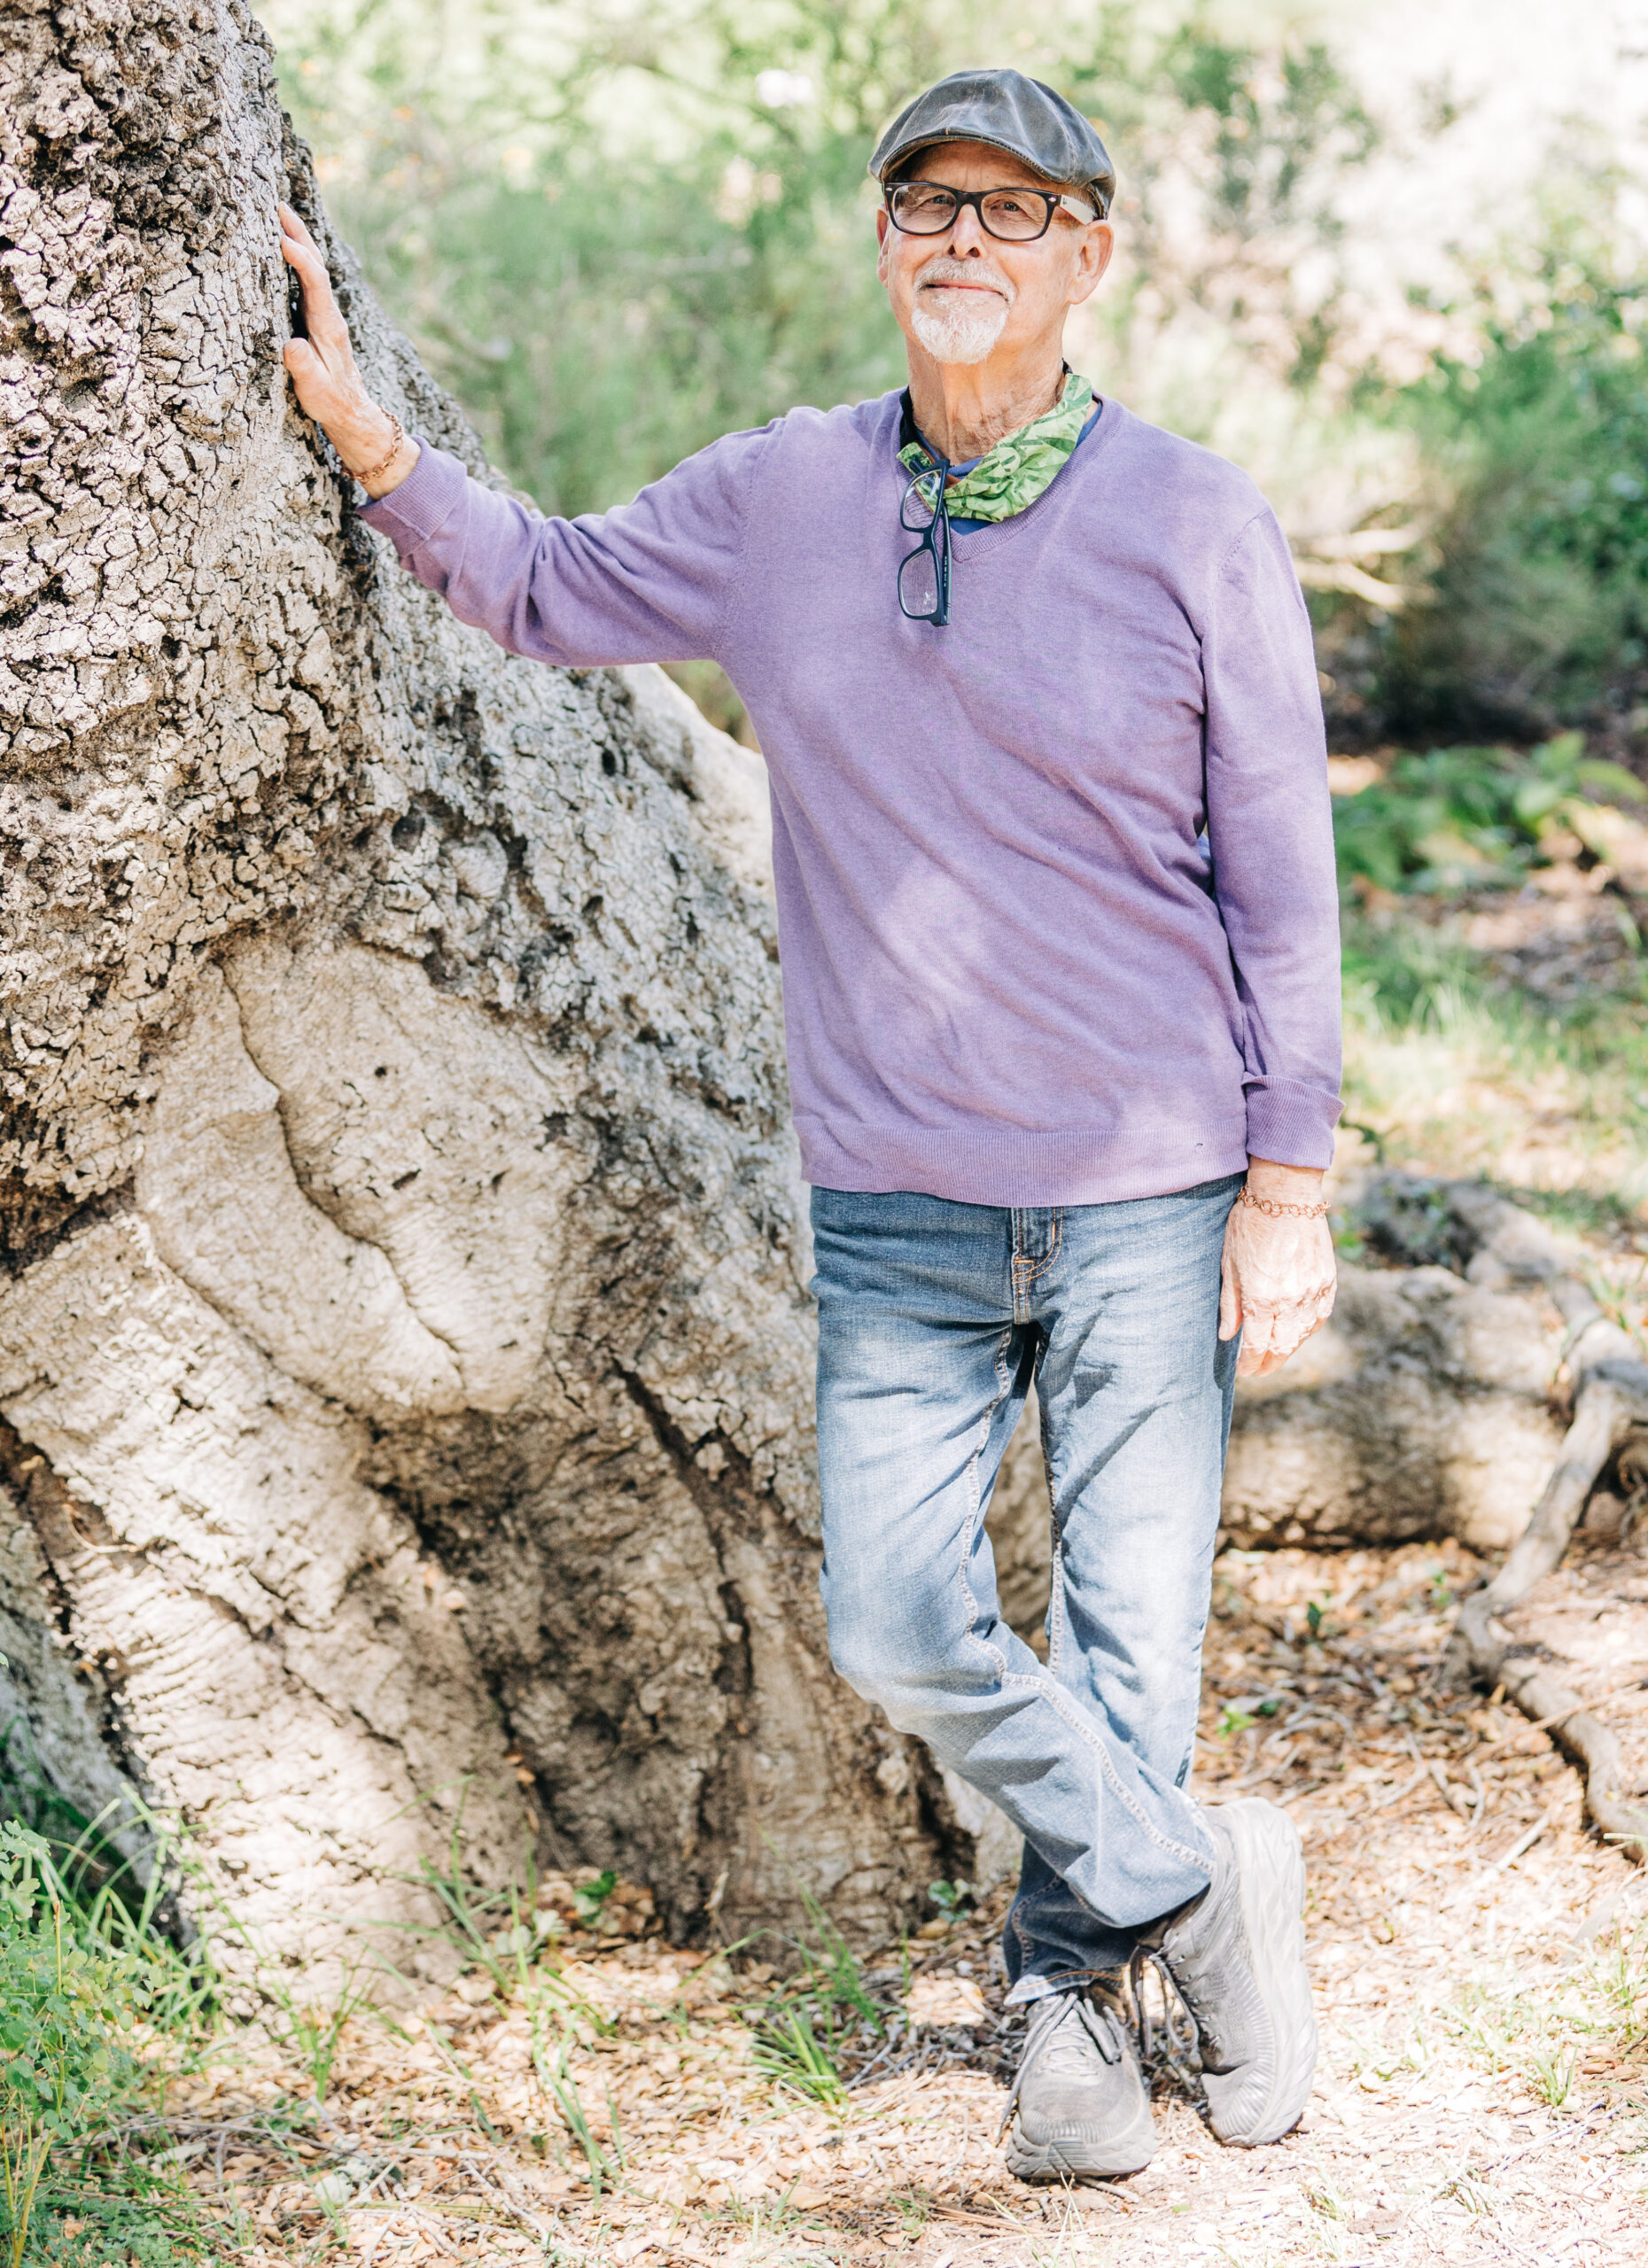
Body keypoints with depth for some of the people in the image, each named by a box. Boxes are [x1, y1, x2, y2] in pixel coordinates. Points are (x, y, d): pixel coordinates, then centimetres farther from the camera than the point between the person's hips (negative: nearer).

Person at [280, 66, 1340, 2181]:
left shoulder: (1193, 523, -6)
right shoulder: (775, 502, 2)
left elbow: (1279, 875, -2)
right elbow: (546, 588, 19)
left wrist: (1290, 1185, -5)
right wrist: (363, 434, 3)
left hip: (1152, 1190, -2)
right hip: (897, 1199, 2)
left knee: (1126, 1630, 4)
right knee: (899, 1626, -3)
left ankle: (1070, 2000, 25)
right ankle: (1194, 1884, 19)